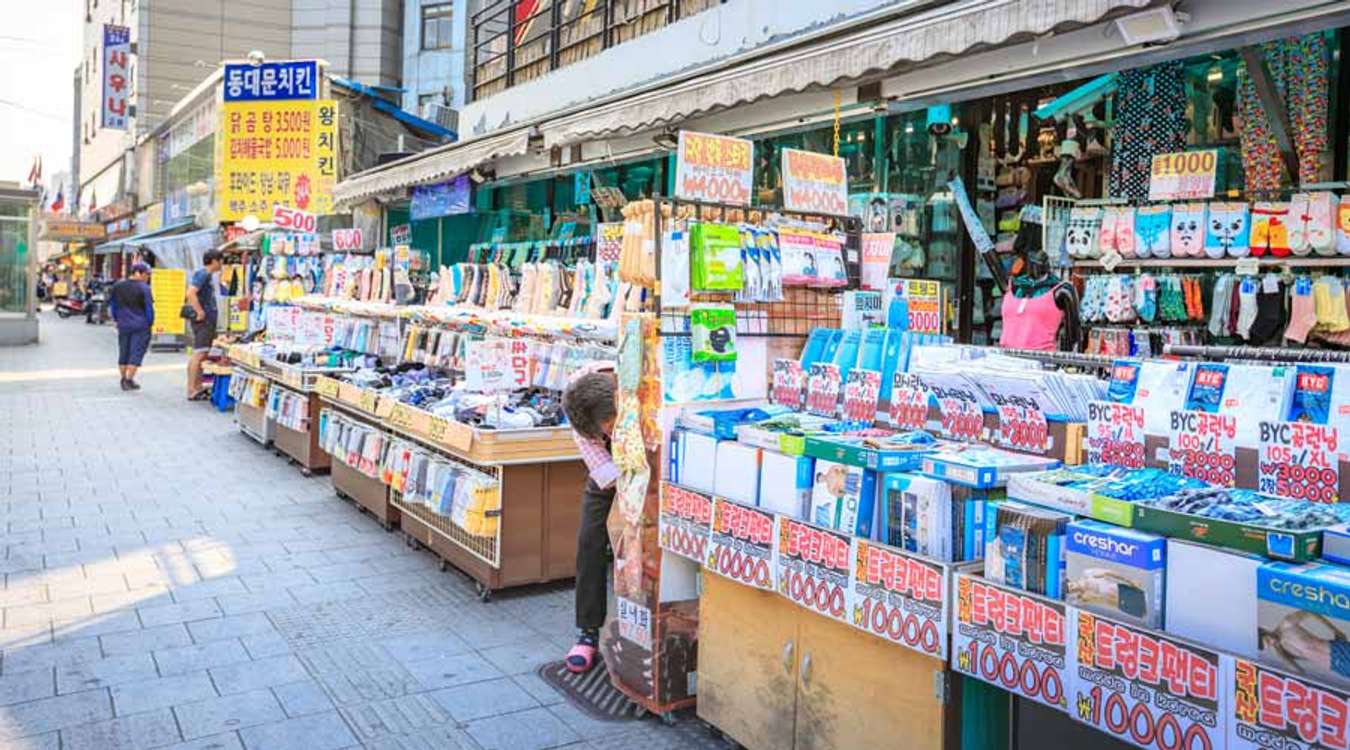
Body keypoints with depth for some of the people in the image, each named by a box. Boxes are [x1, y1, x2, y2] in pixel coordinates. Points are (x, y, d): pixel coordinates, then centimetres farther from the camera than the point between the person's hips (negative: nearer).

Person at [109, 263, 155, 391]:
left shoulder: (118, 286, 6)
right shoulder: (143, 288, -11)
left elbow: (111, 303, 14)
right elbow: (149, 307, -10)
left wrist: (116, 319, 22)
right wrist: (150, 322, 2)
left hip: (123, 326, 5)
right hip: (141, 327, -5)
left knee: (123, 353, 15)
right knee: (136, 353, -1)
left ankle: (124, 379, 22)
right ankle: (128, 380, -5)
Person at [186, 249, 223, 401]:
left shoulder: (208, 275, 15)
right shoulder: (202, 274, -14)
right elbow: (190, 293, -26)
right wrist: (200, 312, -22)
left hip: (208, 320, 10)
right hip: (203, 320, -10)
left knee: (202, 355, 15)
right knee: (198, 354, -8)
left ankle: (198, 388, 23)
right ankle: (191, 391, -6)